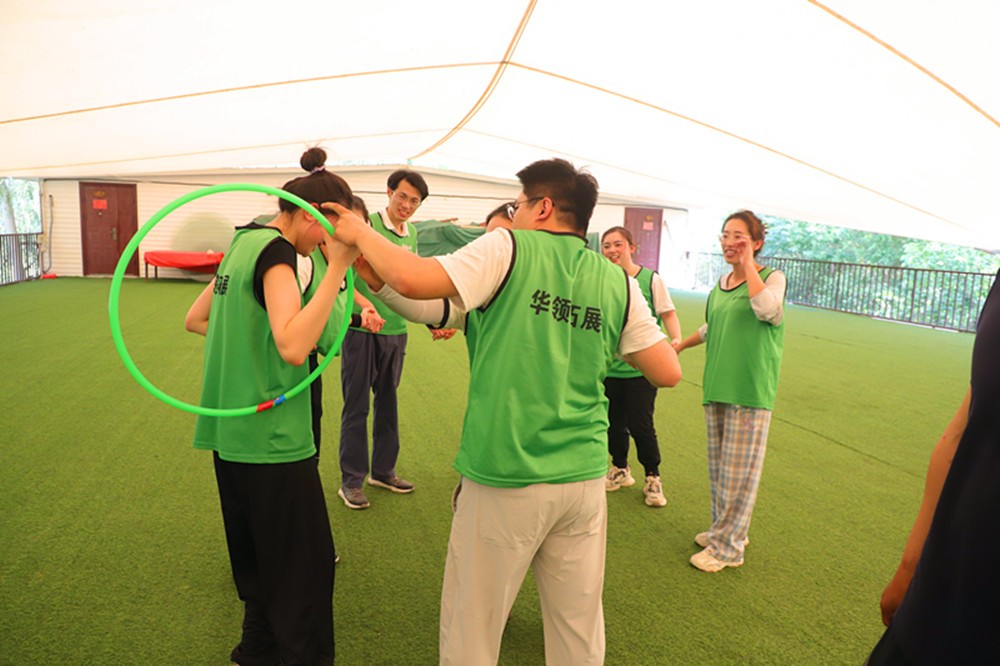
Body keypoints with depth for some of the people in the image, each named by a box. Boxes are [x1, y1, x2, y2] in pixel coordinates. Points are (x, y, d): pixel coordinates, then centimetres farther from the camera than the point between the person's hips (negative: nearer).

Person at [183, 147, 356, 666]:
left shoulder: (245, 243, 12)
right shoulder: (275, 250, -16)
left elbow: (195, 319, 22)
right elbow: (294, 347, -31)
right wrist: (337, 267, -31)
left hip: (232, 431, 10)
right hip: (271, 437, -10)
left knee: (258, 560, 23)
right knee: (304, 570, 1)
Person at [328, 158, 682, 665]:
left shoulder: (508, 250, -7)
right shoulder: (617, 283, 5)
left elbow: (411, 280, -17)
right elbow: (668, 373, 5)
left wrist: (361, 234, 0)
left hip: (506, 477, -4)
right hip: (585, 478, 5)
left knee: (471, 623, 15)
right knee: (579, 623, 20)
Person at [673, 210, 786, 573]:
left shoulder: (772, 277, -5)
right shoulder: (721, 283, 11)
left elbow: (767, 309, -29)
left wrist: (748, 264, -19)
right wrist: (681, 343, 19)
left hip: (750, 390, -6)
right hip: (717, 386, 6)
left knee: (738, 469, 1)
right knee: (718, 465, 15)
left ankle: (727, 546, 14)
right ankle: (726, 529, 32)